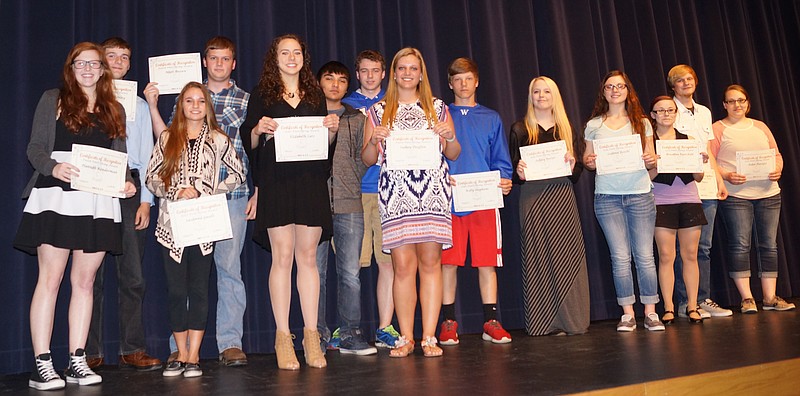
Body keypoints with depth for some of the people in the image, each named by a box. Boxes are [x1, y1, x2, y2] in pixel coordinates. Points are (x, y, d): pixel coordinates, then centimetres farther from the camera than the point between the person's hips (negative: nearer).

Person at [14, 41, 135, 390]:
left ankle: (77, 361, 12)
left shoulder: (114, 109, 18)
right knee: (50, 278, -4)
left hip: (99, 202, 3)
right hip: (56, 197, -3)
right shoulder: (53, 100, 9)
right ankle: (42, 364, 0)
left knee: (84, 280, 6)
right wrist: (53, 167, -17)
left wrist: (127, 181, -2)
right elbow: (35, 147, 3)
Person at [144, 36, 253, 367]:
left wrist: (257, 194, 1)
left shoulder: (246, 100, 10)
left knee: (229, 266, -1)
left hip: (232, 194, -1)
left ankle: (230, 343, 7)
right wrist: (152, 106, 4)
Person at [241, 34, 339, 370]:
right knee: (282, 257, -5)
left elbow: (326, 143, 19)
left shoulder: (315, 94, 18)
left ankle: (311, 335, 8)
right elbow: (249, 142, 6)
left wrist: (332, 129, -1)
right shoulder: (262, 94, 10)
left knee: (308, 256, 2)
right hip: (277, 182, -2)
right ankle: (283, 337, 3)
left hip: (311, 181, 2)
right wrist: (259, 130, -15)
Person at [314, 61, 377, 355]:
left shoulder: (356, 119, 18)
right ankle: (318, 336, 9)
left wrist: (351, 185, 4)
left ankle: (350, 334, 10)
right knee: (316, 271, 1)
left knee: (350, 273, 1)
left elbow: (362, 159, 16)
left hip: (349, 202, 1)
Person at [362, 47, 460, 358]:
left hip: (432, 192, 1)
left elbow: (454, 154, 17)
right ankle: (405, 337, 6)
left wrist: (449, 137, -3)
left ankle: (429, 337, 4)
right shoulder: (378, 111, 15)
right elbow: (367, 159, 12)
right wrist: (374, 139, -7)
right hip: (395, 193, 0)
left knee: (430, 262, -2)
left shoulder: (438, 108, 16)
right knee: (403, 264, -4)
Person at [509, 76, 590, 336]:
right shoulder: (520, 129, 9)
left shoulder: (567, 129, 16)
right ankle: (543, 322, 2)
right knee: (538, 258, -3)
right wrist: (519, 173, -17)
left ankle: (570, 319, 6)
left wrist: (573, 166, -8)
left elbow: (578, 171, 13)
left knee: (568, 255, -1)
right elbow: (512, 169, 5)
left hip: (562, 196, 2)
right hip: (533, 198, -2)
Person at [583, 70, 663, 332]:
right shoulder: (593, 125, 10)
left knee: (645, 255, -1)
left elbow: (650, 158, 13)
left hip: (640, 194, 1)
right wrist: (589, 162, -10)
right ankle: (627, 314, 9)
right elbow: (588, 160, 12)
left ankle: (650, 312, 8)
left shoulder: (641, 122, 12)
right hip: (607, 196, 0)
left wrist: (651, 161, -9)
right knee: (620, 256, 0)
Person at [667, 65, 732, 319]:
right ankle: (684, 303, 1)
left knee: (704, 247, 8)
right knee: (683, 248, -5)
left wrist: (719, 180, 14)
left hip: (707, 186, 6)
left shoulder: (704, 112, 19)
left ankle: (703, 300, 15)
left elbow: (709, 151, 20)